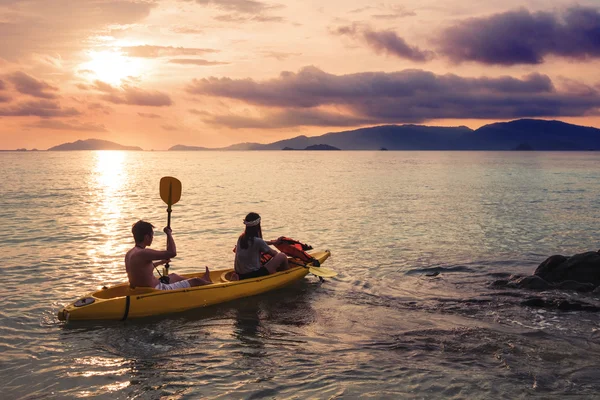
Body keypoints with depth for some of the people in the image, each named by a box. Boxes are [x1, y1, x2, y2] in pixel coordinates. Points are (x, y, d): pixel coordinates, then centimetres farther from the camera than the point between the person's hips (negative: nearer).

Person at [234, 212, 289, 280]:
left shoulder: (241, 238, 4)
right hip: (253, 275, -8)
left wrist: (272, 242, 32)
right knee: (282, 256, -2)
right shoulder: (257, 241, -18)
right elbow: (274, 253, -2)